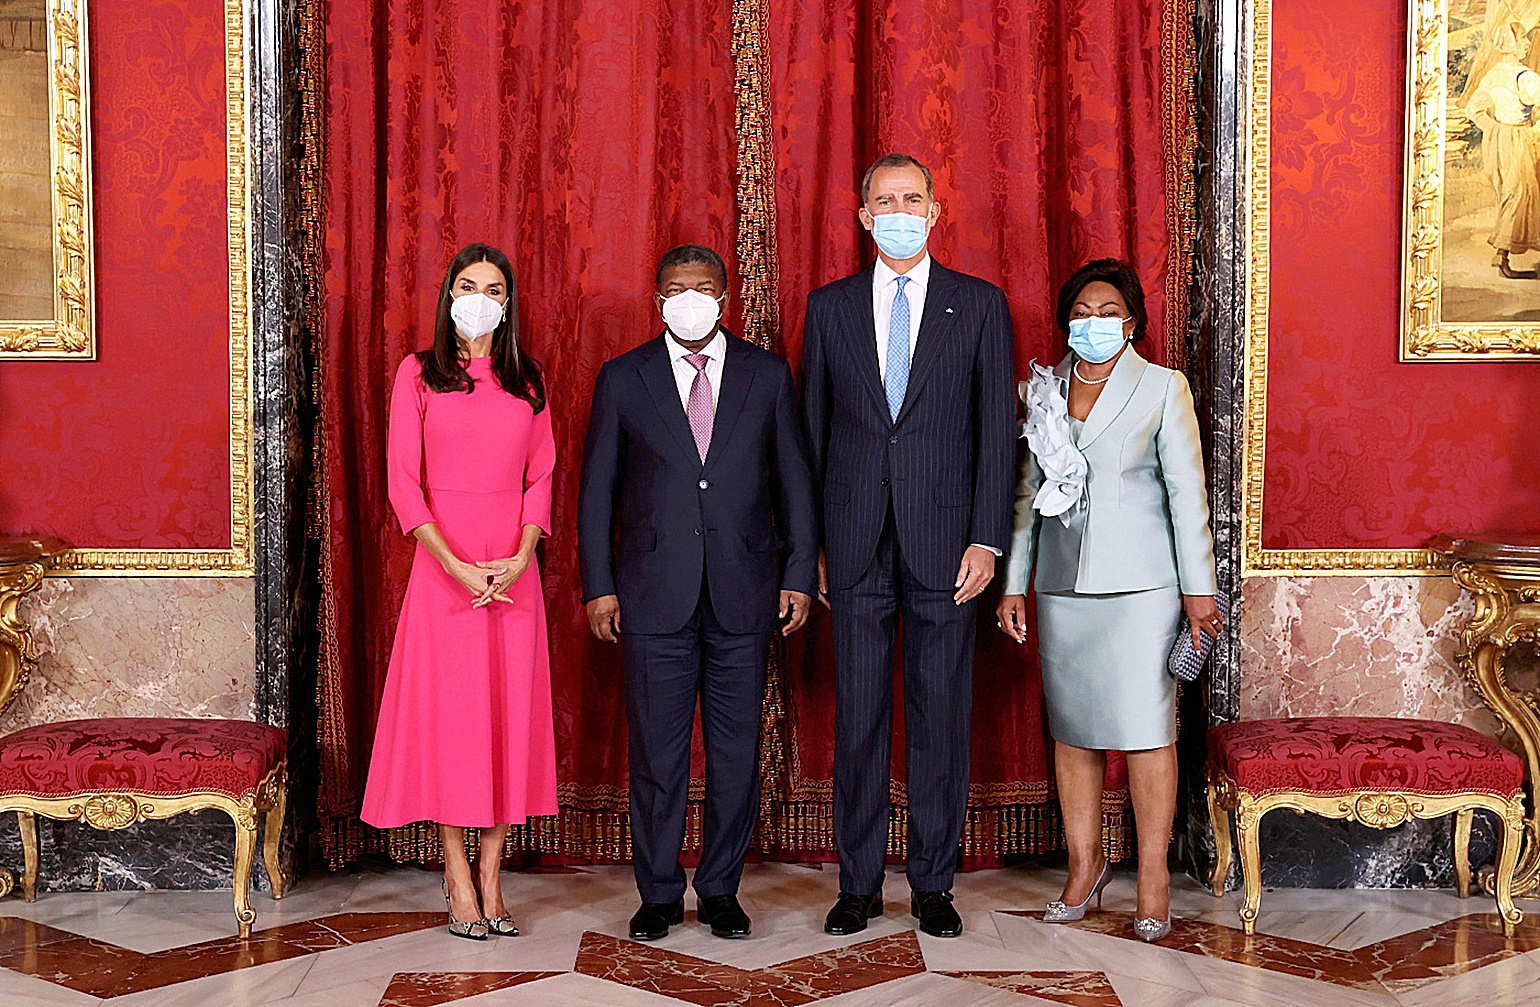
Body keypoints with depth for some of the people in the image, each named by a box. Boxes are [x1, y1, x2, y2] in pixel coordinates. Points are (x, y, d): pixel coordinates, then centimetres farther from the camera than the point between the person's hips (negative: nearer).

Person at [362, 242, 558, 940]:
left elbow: (542, 478, 9)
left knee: (509, 710, 3)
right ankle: (458, 880, 8)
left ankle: (490, 877, 13)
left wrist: (520, 558, -7)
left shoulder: (527, 382, 11)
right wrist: (455, 564, -14)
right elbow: (403, 482, -4)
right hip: (443, 563, -3)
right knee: (447, 709, -1)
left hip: (515, 568, 3)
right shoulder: (419, 374, 2)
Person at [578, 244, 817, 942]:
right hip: (655, 595, -1)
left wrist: (799, 575, 3)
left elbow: (793, 482, 9)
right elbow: (597, 488, 6)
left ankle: (721, 890, 19)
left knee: (736, 750, 6)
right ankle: (659, 894, 17)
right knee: (656, 751, 4)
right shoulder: (622, 379, 5)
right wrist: (598, 586, 0)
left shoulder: (767, 375, 7)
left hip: (743, 595, 1)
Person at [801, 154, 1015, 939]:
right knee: (858, 717, 5)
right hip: (856, 546, 1)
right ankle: (858, 883, 17)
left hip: (944, 541, -1)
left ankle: (933, 883, 16)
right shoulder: (830, 306, 9)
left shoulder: (980, 305, 5)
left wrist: (986, 540, -6)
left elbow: (997, 429, 2)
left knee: (942, 716, 5)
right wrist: (811, 542, 5)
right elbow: (812, 427, 10)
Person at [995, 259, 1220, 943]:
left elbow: (1186, 491, -1)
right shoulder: (1044, 390, 12)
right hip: (1062, 584, 4)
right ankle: (1084, 867, 19)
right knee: (1071, 727, 7)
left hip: (1140, 584, -4)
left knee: (1146, 726, -4)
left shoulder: (1162, 388, 2)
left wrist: (1197, 585, -5)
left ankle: (1153, 874, 6)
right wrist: (1014, 583, 11)